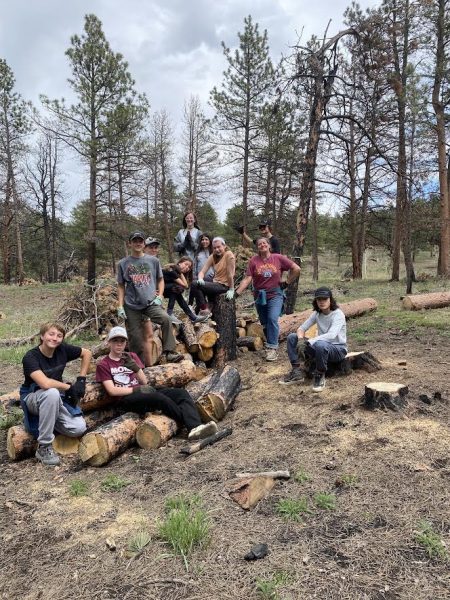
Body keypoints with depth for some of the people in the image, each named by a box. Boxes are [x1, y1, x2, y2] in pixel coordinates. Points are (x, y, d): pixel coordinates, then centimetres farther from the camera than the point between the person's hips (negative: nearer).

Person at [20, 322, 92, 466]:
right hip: (33, 398, -4)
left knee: (79, 428, -18)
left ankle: (46, 420, 11)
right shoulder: (30, 357, -23)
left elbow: (87, 353, 6)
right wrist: (69, 387, -22)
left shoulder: (63, 349, -10)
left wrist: (81, 380, 0)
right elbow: (45, 383, -37)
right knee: (52, 392, -40)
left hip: (57, 398, 5)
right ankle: (44, 447, -25)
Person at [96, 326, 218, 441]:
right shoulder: (103, 365, 8)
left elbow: (144, 381, 11)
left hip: (144, 393, 5)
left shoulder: (131, 356, 20)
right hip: (126, 399, -5)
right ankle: (191, 423, -24)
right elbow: (112, 391, -4)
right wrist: (136, 389, -15)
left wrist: (135, 367, -9)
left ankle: (195, 428, -42)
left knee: (181, 392, -20)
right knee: (159, 398, -34)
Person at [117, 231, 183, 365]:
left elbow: (160, 279, 15)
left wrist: (159, 296, -1)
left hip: (151, 303, 0)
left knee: (165, 318, -29)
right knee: (136, 339, 3)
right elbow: (121, 286, 10)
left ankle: (169, 352, -26)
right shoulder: (123, 263, 8)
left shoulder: (153, 261, 9)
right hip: (131, 306, 1)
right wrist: (120, 306, 2)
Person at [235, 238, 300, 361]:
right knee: (264, 323, 10)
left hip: (275, 294, -2)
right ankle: (272, 344, 28)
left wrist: (286, 283, -2)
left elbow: (296, 269, -1)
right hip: (260, 296, 3)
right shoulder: (253, 261, -3)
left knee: (272, 319, -20)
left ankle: (272, 348, -13)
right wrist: (237, 293, -20)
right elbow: (247, 279, -10)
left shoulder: (278, 258, -4)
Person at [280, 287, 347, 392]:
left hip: (338, 349, -6)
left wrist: (308, 341, -40)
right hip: (322, 346, 6)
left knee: (320, 345, -42)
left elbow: (331, 335, -34)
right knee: (292, 337, -8)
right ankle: (296, 372, -5)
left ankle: (320, 376, -17)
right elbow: (301, 328, -1)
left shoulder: (338, 314, -18)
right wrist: (301, 340, -25)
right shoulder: (317, 314, 1)